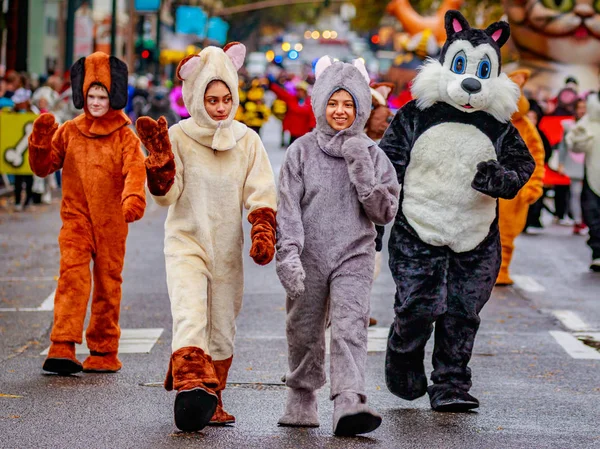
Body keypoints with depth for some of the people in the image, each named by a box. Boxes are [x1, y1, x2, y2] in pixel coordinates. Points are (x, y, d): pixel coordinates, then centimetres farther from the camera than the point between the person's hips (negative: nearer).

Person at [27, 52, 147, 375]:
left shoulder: (125, 136, 1)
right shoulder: (68, 132, 8)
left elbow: (135, 170, -14)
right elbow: (43, 167, 9)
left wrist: (134, 198, -34)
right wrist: (41, 140, -9)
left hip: (111, 223, 0)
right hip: (76, 218, 0)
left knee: (108, 283, 6)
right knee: (72, 275, -16)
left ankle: (104, 353, 17)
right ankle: (62, 348, -23)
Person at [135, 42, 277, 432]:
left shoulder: (247, 140, 2)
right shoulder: (179, 136, -4)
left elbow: (262, 196, 1)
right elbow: (167, 194, -8)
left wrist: (263, 236, -14)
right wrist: (159, 157, -24)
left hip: (227, 247, 3)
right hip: (186, 242, -3)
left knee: (223, 327, 9)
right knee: (190, 316, -21)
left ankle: (211, 401, 22)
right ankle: (191, 386, -35)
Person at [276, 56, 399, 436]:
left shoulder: (371, 154, 5)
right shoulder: (302, 151, 2)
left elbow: (385, 213, 1)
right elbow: (288, 208, -3)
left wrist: (362, 173, -11)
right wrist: (288, 254, -15)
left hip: (354, 257, -1)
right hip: (309, 258, 1)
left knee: (350, 328, -17)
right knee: (304, 333, 9)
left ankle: (350, 402, -28)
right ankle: (302, 401, 26)